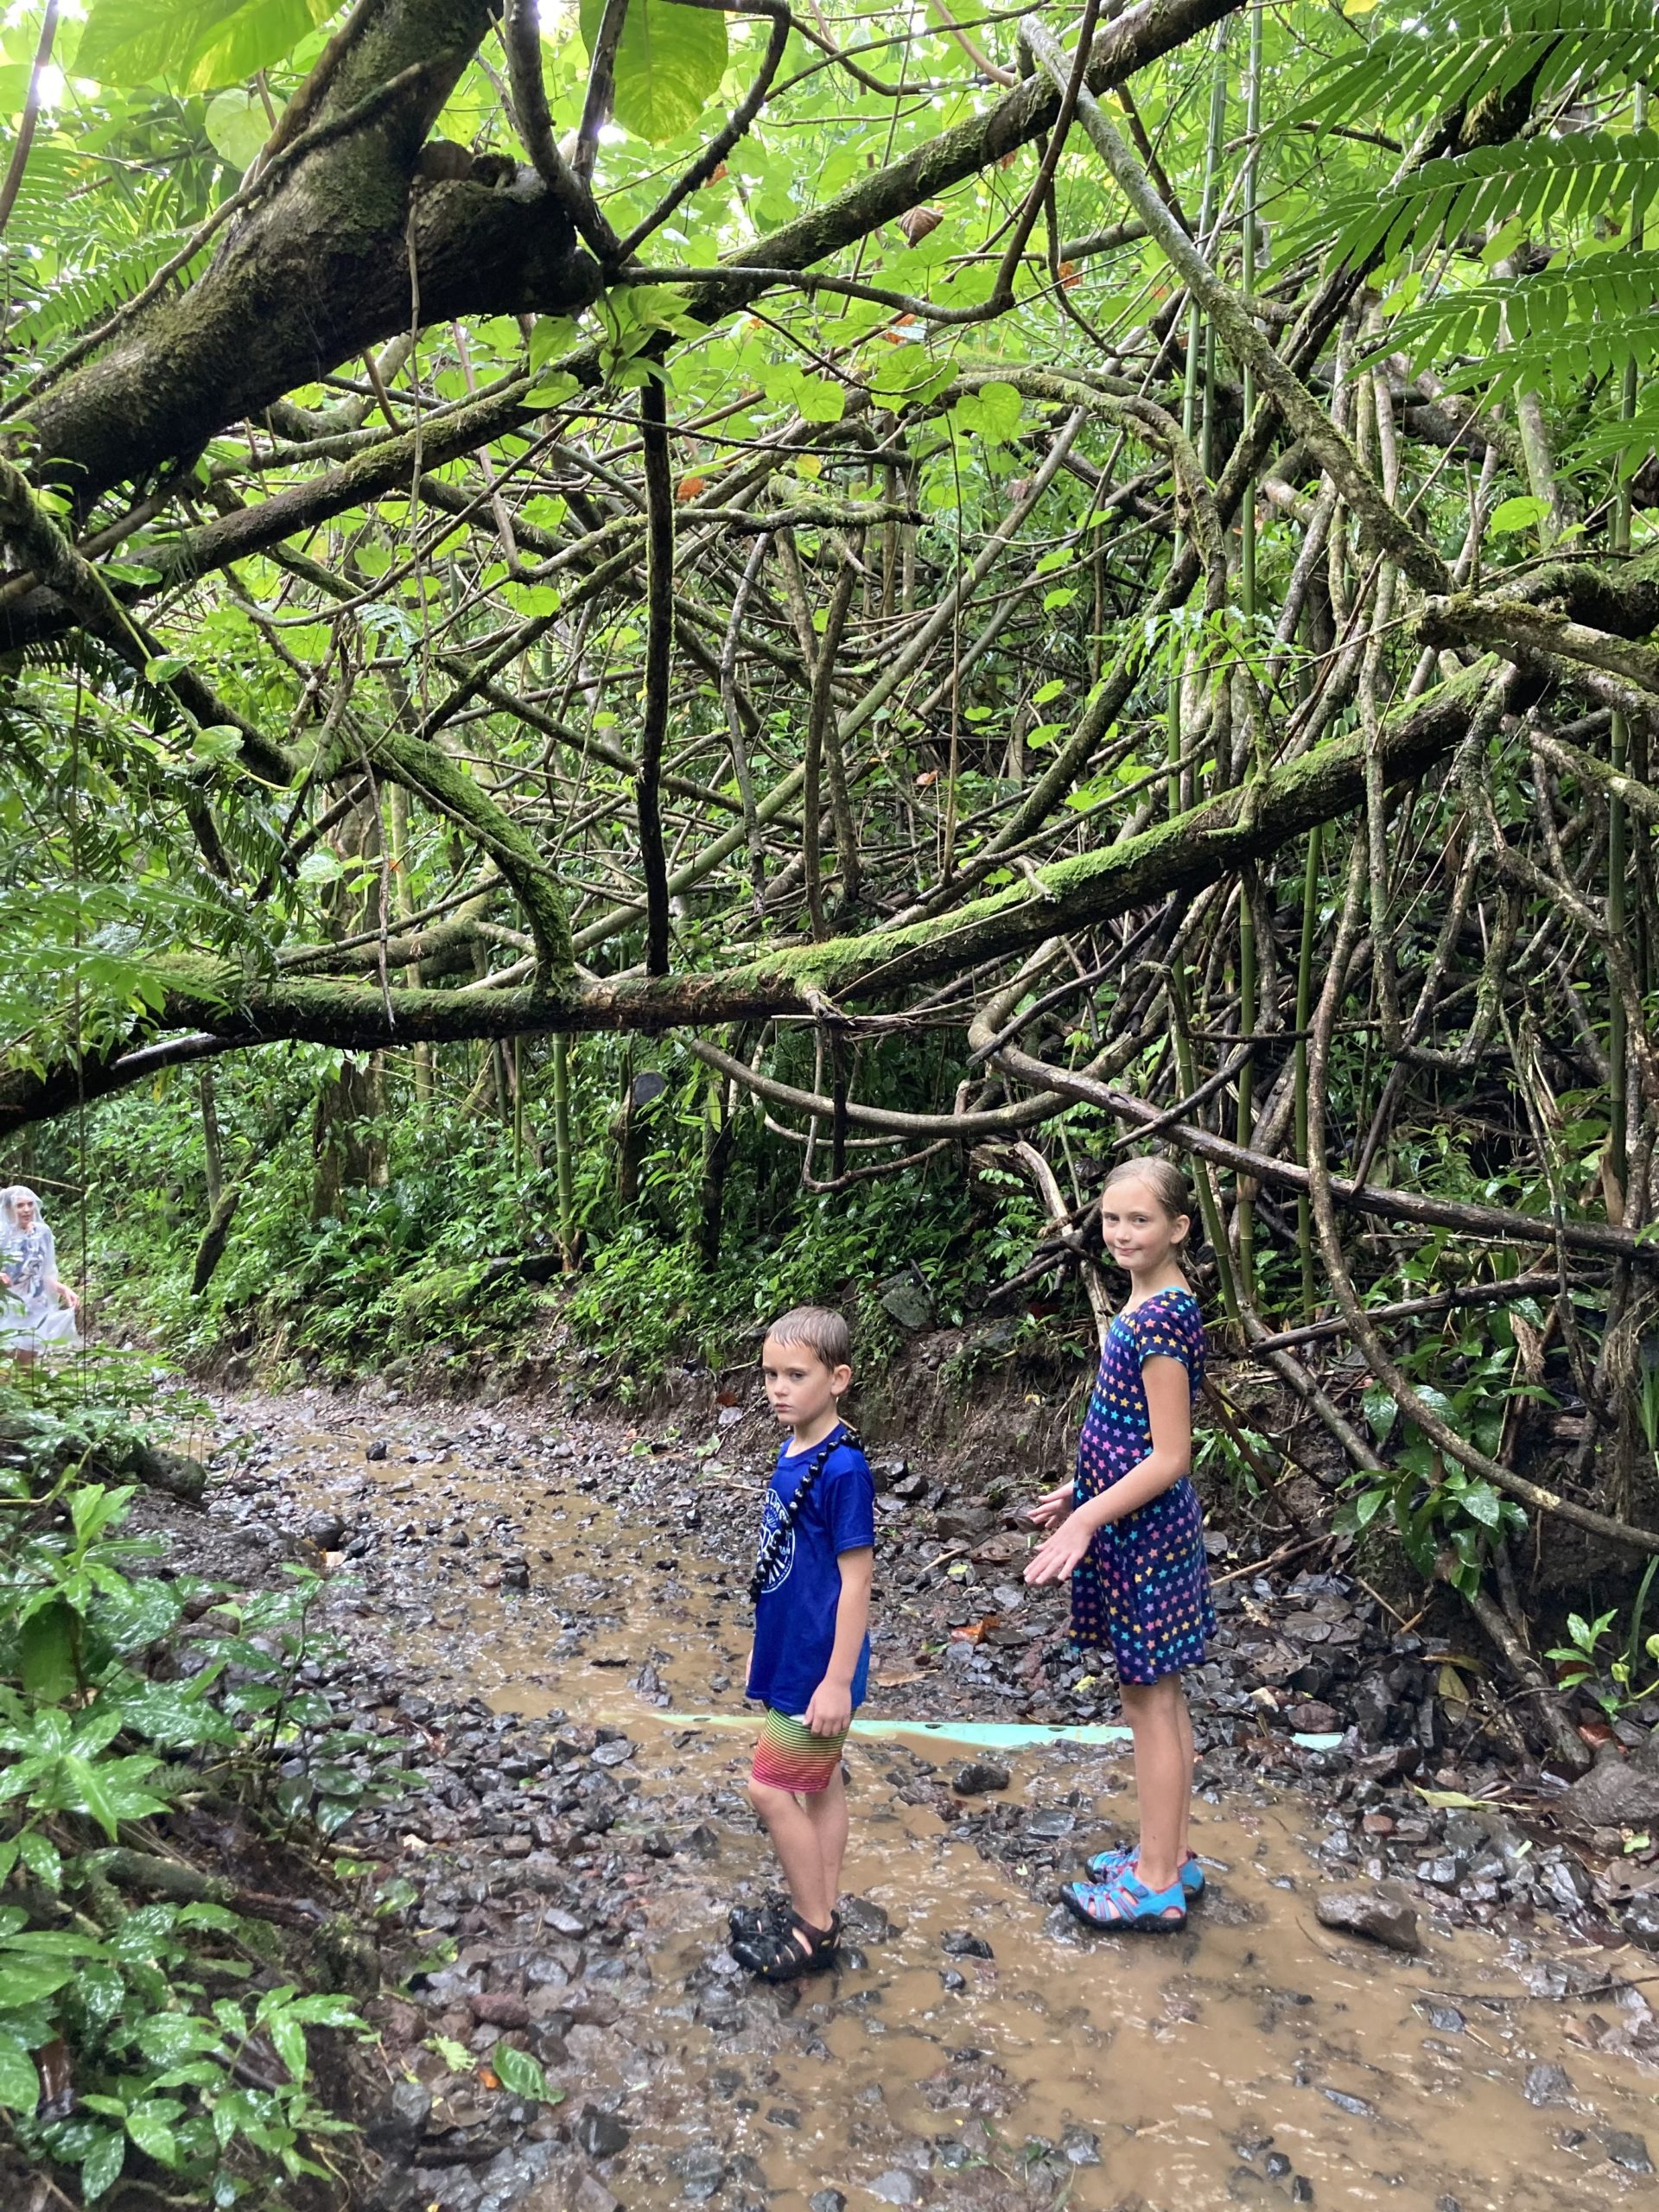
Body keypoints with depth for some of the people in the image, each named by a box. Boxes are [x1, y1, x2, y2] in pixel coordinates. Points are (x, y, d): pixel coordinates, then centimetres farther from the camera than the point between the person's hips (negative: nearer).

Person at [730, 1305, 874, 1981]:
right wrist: (765, 1645, 19)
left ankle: (815, 1930, 16)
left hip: (820, 1666, -8)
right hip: (792, 1655, 8)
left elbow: (855, 1580, -20)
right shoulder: (792, 1454, 2)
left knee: (771, 1788, 0)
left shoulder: (843, 1469, -23)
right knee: (820, 1783, 17)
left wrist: (838, 1680, -19)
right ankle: (819, 1917, 29)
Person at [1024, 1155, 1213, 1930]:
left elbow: (1168, 1458, -22)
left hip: (1145, 1531, -10)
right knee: (1158, 1695, 18)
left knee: (1149, 1698, 3)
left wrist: (1086, 1519, -21)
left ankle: (1157, 1884, 17)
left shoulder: (1162, 1318, -21)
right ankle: (1170, 1854, 32)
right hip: (1137, 1526, 10)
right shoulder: (1148, 1305, 8)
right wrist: (1078, 1495, 20)